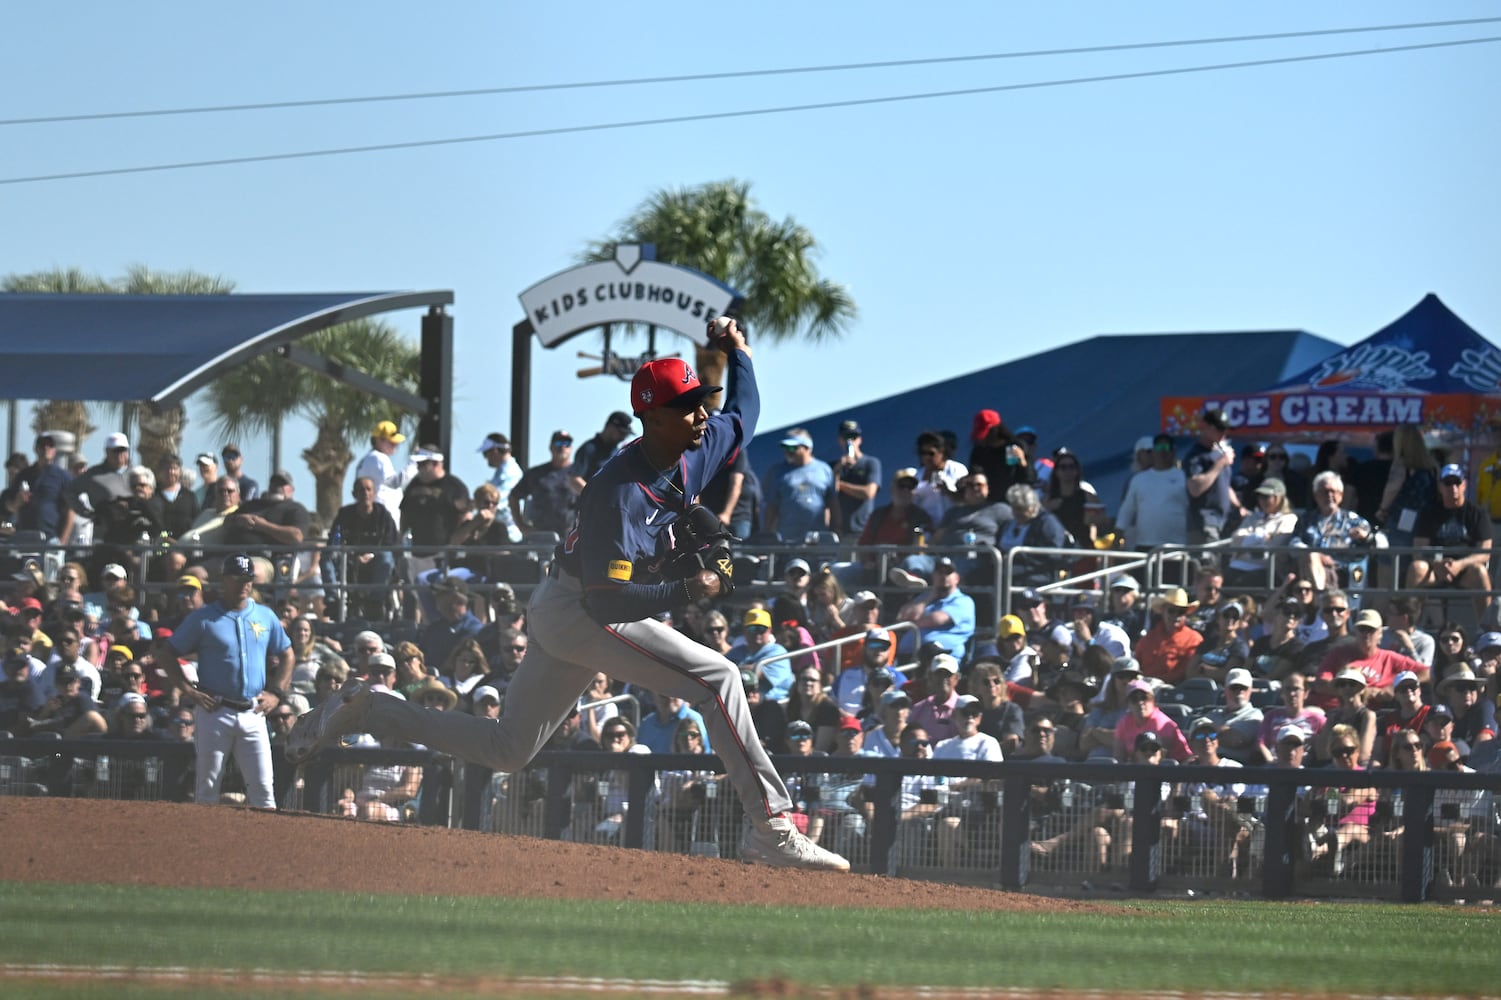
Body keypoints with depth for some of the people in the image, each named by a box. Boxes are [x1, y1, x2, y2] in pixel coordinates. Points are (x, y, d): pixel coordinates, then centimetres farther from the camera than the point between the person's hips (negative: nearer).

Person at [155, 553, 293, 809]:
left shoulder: (266, 617, 11)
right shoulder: (203, 618, 0)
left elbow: (286, 655, 21)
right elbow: (166, 653, 2)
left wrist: (276, 693, 7)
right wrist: (187, 690, -8)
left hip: (253, 714, 3)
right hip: (215, 713, -3)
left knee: (262, 788, -3)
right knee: (207, 787, -1)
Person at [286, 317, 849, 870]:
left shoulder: (695, 453, 0)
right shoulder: (618, 492, -26)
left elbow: (744, 416, 22)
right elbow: (608, 600, -32)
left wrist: (736, 353, 13)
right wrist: (688, 591, -34)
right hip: (579, 613, -10)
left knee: (507, 750, 15)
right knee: (716, 678, -18)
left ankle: (363, 713, 17)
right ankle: (771, 829, -20)